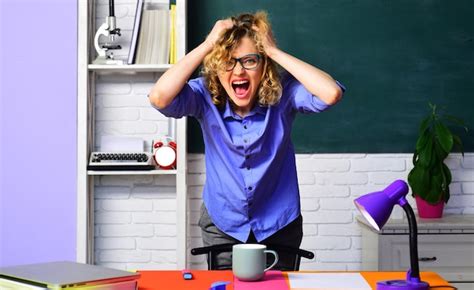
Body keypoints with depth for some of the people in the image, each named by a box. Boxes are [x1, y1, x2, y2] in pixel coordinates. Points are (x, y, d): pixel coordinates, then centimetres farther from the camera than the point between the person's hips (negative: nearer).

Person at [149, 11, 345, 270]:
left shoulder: (282, 92, -18)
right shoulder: (206, 96, -17)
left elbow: (332, 94, -36)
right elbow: (159, 98, -36)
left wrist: (274, 51, -32)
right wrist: (206, 45, -31)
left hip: (279, 225, 0)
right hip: (222, 224, 0)